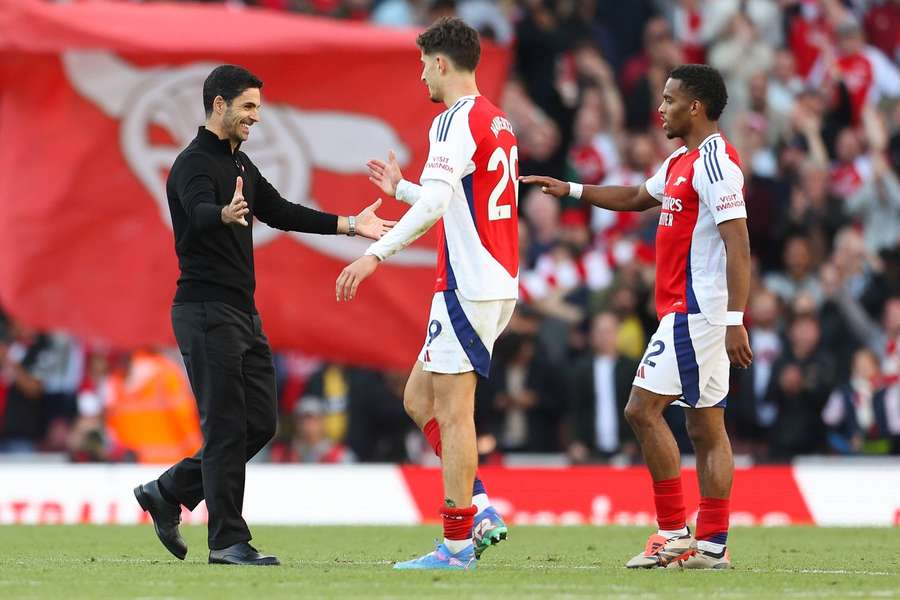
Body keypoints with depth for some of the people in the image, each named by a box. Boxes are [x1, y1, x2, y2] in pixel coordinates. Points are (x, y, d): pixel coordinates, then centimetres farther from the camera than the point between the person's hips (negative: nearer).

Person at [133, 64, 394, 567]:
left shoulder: (241, 164, 17)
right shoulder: (194, 164, -13)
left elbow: (280, 213, 22)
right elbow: (200, 214, -33)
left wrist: (349, 225, 20)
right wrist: (226, 215, -56)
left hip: (243, 313, 9)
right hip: (207, 312, -9)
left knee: (260, 424, 9)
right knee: (228, 427, -7)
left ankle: (168, 492, 20)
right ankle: (229, 541, -2)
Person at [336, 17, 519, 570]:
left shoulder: (457, 120, -13)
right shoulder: (497, 122, 17)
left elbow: (435, 203, -26)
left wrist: (376, 254, -28)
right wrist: (401, 188, 36)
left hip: (468, 286, -10)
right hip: (500, 284, 10)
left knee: (452, 411, -6)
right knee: (420, 398, 14)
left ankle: (457, 545, -5)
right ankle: (480, 511, 7)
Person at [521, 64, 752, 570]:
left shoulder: (714, 161, -14)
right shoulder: (682, 162, 17)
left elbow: (738, 245, -21)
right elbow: (637, 198, 36)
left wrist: (735, 321, -26)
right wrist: (570, 190, 36)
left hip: (695, 311, -10)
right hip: (695, 313, 10)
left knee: (643, 409, -10)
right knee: (706, 427, 7)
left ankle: (674, 533, -8)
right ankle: (712, 544, 7)